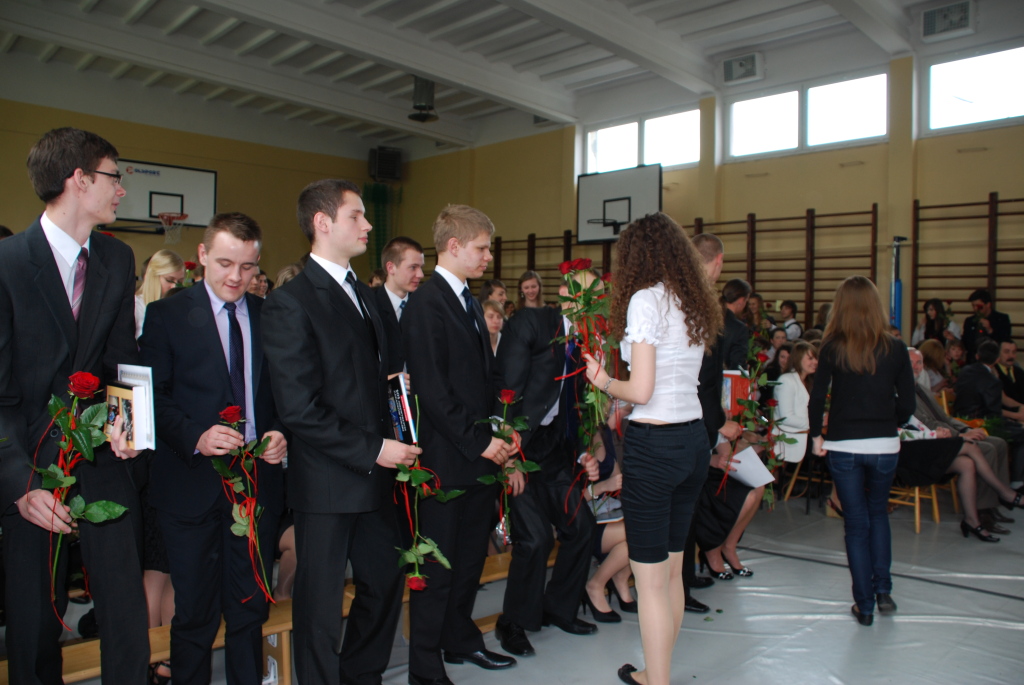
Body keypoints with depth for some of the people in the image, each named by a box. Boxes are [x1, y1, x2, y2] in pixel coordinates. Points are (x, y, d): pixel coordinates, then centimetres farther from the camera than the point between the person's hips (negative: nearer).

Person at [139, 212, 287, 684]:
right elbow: (154, 396, -7)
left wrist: (280, 433, -10)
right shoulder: (166, 315, -2)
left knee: (250, 609, 16)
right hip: (193, 484, -2)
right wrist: (194, 437, -22)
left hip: (258, 482, 3)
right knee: (194, 613, 10)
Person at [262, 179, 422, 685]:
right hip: (326, 484, -8)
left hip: (374, 476, 8)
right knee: (321, 603, 8)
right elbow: (299, 410, -19)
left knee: (386, 582, 18)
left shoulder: (363, 295, 13)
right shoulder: (290, 303, -13)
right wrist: (372, 450, -17)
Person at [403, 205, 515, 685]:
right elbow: (432, 391, -20)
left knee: (471, 555, 19)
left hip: (480, 452, 9)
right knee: (438, 565, 4)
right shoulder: (426, 304, -15)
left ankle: (460, 639, 37)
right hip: (447, 458, -8)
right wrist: (478, 443, -16)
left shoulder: (469, 302, 14)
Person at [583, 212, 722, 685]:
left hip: (654, 443, -8)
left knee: (650, 579, 4)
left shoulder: (645, 299, -13)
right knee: (672, 570, 19)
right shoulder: (695, 303, 11)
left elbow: (641, 390, -18)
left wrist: (604, 383, 0)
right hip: (694, 438, 9)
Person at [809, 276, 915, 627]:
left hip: (843, 446, -1)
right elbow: (907, 404, -1)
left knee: (856, 523, 10)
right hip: (884, 446, 2)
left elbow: (817, 397, -10)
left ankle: (865, 604, 15)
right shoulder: (895, 349, -3)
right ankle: (883, 589, 22)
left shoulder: (832, 348, -7)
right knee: (878, 513, 24)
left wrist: (815, 435, 4)